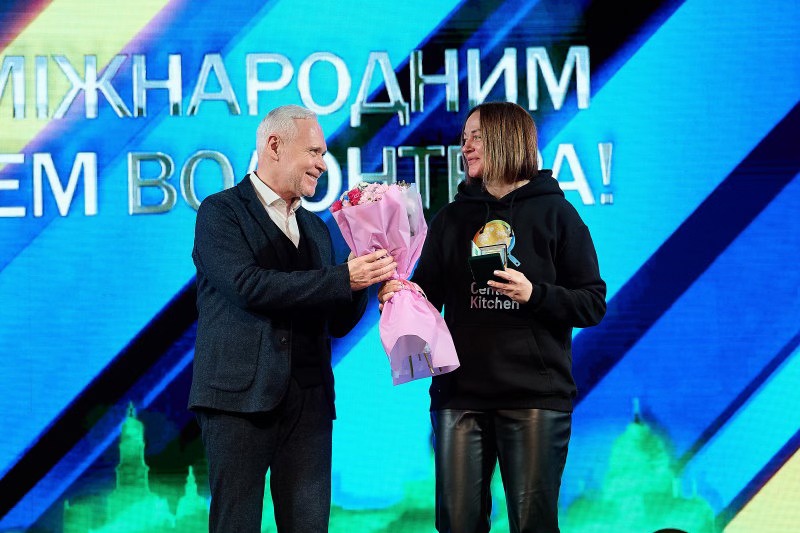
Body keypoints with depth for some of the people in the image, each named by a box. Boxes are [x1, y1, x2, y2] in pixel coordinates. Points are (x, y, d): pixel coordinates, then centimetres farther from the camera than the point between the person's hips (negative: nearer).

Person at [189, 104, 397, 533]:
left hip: (308, 400, 6)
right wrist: (342, 278, -15)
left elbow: (338, 323, 18)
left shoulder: (317, 228, 22)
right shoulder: (220, 211, 2)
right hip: (241, 396, -5)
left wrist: (365, 279, -3)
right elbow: (248, 285, -15)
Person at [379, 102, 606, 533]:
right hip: (459, 392, 3)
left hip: (535, 397, -3)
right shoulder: (451, 218, 13)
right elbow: (427, 295, 12)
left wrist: (535, 294, -16)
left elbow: (593, 304, -1)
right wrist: (399, 294, -10)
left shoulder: (554, 213, 2)